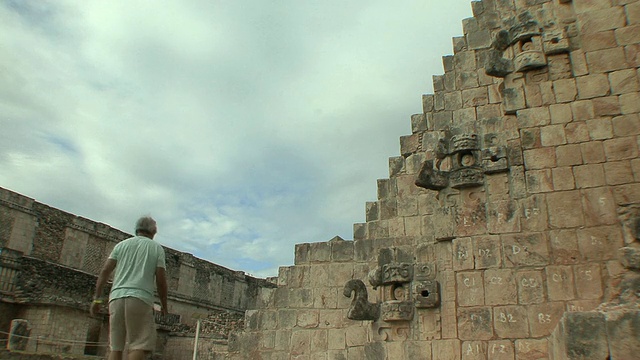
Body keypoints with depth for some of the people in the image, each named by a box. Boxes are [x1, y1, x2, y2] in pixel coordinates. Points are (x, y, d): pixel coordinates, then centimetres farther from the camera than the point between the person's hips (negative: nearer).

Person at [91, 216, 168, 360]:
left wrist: (97, 298, 11)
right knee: (141, 346, -6)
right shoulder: (157, 248, 11)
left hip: (117, 296, 4)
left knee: (116, 347, 8)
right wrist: (164, 305, 14)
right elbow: (161, 280, 4)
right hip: (140, 298, -4)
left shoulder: (122, 244, 19)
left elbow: (105, 271, 9)